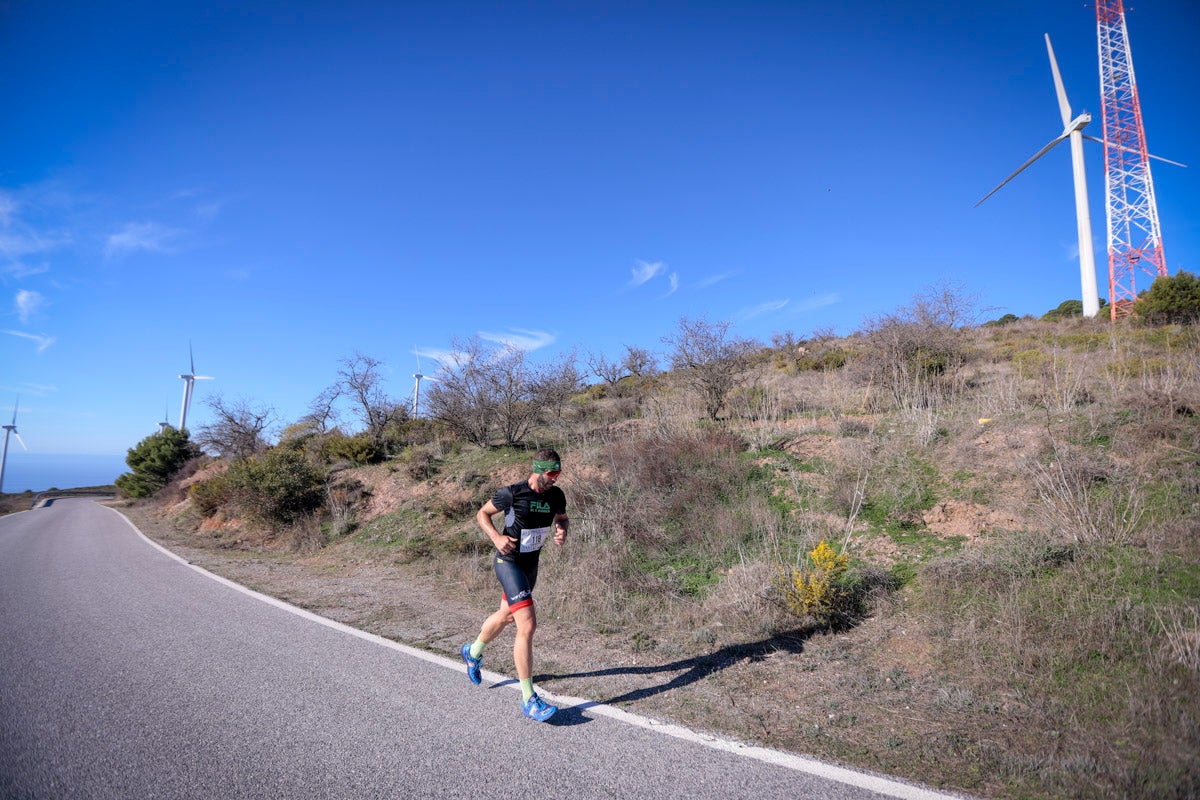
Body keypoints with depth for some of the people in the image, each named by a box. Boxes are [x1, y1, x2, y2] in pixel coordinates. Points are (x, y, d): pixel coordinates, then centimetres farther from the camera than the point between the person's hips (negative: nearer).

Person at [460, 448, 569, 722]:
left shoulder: (556, 495, -7)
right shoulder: (512, 493, -21)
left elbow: (562, 518, 14)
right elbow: (482, 514, -6)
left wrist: (562, 530, -10)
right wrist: (497, 537, -22)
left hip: (531, 563, 7)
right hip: (508, 561, -7)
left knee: (506, 615, 27)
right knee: (528, 625, -17)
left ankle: (473, 652, 56)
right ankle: (529, 700, -7)